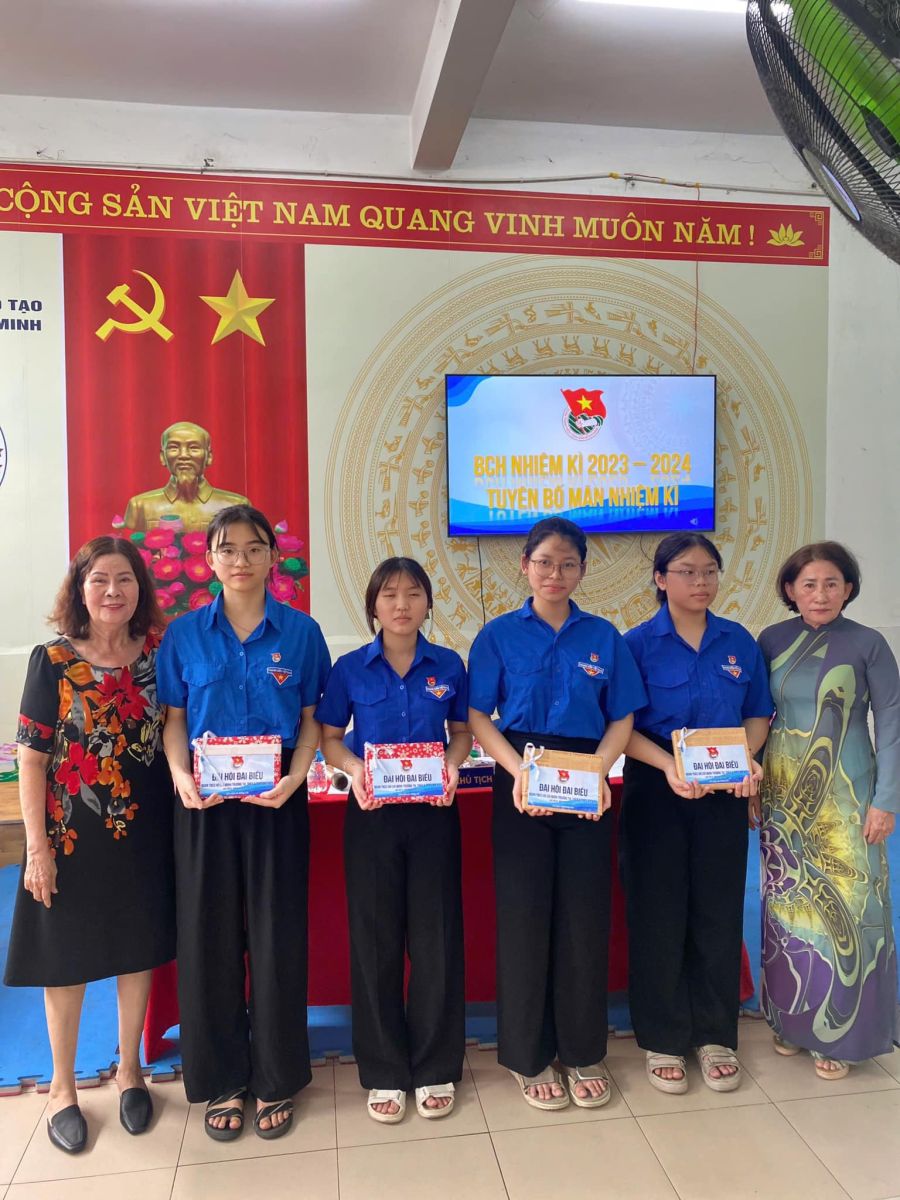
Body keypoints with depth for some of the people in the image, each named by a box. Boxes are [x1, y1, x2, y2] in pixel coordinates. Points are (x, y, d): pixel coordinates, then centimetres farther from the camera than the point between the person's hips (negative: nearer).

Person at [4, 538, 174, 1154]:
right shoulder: (52, 661, -8)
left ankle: (130, 1069, 38)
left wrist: (185, 783, -6)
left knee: (139, 950, 15)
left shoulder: (158, 655, -1)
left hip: (144, 833, 2)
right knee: (66, 961, 12)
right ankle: (63, 1088, 34)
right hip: (73, 835, -2)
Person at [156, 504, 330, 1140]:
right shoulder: (185, 633, 4)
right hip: (206, 801, 1)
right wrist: (181, 774, -13)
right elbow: (174, 719, 6)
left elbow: (311, 720, 3)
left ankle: (275, 1081, 25)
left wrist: (293, 779, -13)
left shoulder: (300, 631, 1)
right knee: (210, 935, 7)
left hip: (276, 799, -1)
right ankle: (221, 1081, 27)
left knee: (277, 934, 5)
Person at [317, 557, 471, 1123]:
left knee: (436, 935, 6)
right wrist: (353, 767, -15)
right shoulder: (351, 669, -1)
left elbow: (462, 731, 10)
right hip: (372, 812, 0)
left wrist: (453, 764, -11)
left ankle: (436, 1068, 24)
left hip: (434, 811, 0)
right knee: (375, 939, 7)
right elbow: (329, 738, 4)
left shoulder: (448, 666, 1)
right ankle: (384, 1072, 24)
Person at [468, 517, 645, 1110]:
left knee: (585, 915, 7)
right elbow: (478, 715, -2)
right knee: (524, 914, 4)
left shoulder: (604, 636, 5)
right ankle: (530, 1056, 21)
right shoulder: (499, 634, 1)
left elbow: (622, 718, 5)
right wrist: (517, 769, -17)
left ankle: (584, 1053, 25)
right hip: (521, 785, -1)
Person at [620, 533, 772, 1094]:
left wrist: (748, 757, -11)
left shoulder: (740, 642, 3)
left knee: (719, 913, 10)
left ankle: (716, 1036, 28)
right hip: (656, 793, -2)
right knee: (659, 915, 6)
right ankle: (663, 1039, 23)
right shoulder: (639, 643, -7)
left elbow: (758, 714, 9)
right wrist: (669, 764, -22)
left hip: (724, 795, 3)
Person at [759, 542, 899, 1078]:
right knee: (787, 905, 10)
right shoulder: (772, 641, 2)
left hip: (843, 797, -3)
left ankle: (841, 1033, 19)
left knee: (844, 908, 2)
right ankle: (793, 1019, 27)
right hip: (783, 796, 3)